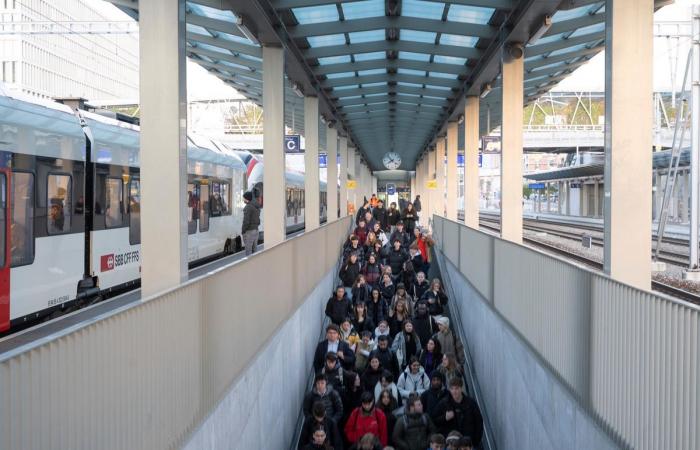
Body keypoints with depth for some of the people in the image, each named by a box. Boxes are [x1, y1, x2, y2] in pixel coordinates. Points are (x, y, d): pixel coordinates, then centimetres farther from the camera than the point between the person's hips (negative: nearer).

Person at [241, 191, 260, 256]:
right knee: (254, 250, 13)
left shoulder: (248, 207, -16)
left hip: (249, 231, -9)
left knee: (248, 250, -5)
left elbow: (246, 221, -20)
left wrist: (243, 231, -12)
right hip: (256, 230, 9)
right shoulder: (257, 207, 12)